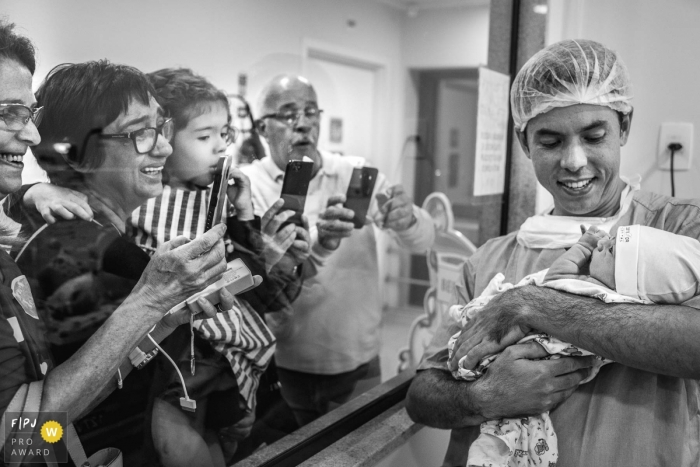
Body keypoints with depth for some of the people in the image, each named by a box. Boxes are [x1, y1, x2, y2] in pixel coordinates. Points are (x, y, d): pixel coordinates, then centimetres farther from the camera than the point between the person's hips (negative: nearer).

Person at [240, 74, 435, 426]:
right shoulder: (247, 184, -8)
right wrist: (318, 244, -39)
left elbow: (423, 241, -5)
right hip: (285, 366, -2)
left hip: (359, 360, 2)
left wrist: (407, 220, -28)